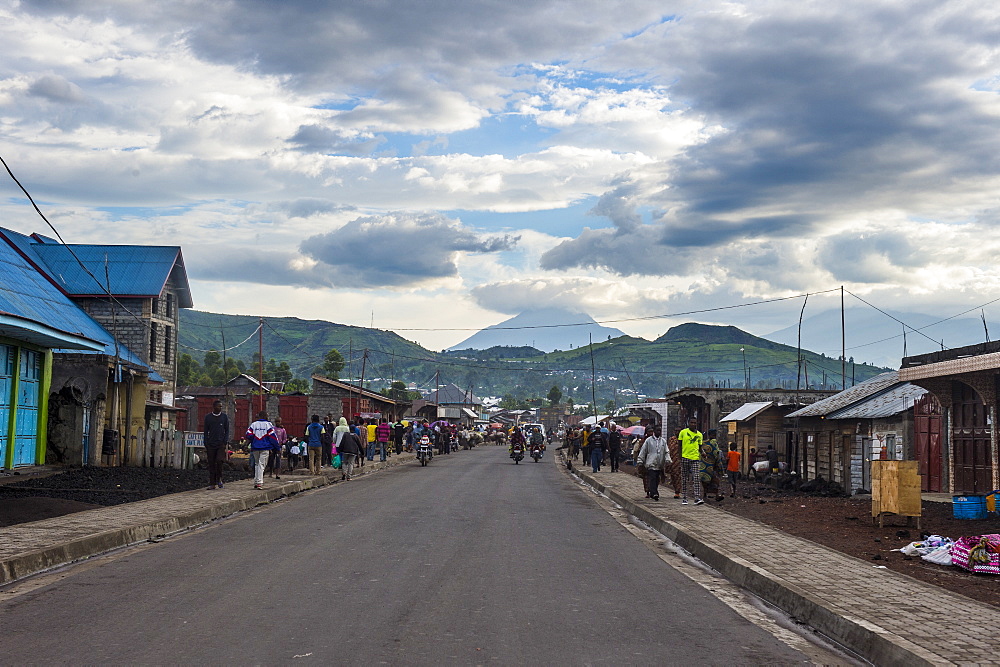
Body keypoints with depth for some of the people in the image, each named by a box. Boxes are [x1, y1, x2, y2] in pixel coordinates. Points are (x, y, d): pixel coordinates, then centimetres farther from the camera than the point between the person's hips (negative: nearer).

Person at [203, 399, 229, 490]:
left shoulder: (224, 416, 6)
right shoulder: (208, 417, 7)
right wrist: (206, 445, 3)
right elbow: (206, 432, 10)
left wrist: (225, 442, -4)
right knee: (211, 464, 1)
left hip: (221, 444, -1)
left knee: (219, 461, -16)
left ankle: (219, 480, 2)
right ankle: (212, 483, 5)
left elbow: (227, 431, 8)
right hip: (211, 445, 1)